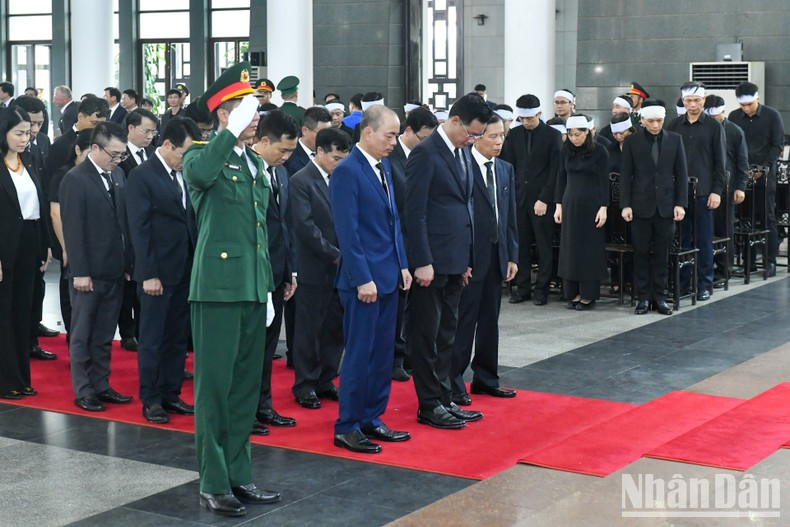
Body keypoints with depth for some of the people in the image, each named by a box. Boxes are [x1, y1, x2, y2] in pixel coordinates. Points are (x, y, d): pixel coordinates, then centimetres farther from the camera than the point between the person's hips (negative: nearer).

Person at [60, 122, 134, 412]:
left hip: (115, 269, 6)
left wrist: (128, 262, 8)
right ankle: (83, 391, 13)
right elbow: (73, 229, -12)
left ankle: (101, 386, 21)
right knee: (82, 335, 6)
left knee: (104, 335, 12)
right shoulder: (75, 179, -10)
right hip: (89, 272, -6)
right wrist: (80, 272, -15)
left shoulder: (118, 175, 9)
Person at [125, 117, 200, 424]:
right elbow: (139, 229, -12)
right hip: (158, 273, -6)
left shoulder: (185, 173, 9)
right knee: (152, 339, 4)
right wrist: (148, 274, -15)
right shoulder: (141, 176, -9)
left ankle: (170, 395, 22)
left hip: (185, 270, 6)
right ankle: (150, 400, 12)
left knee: (177, 338, 12)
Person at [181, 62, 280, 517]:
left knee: (246, 385, 12)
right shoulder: (203, 156, -6)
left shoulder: (256, 163, 16)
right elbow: (200, 174, -33)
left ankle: (239, 475, 22)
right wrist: (235, 129, -31)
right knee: (215, 386, -1)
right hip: (218, 286, -7)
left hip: (254, 287, 7)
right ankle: (213, 483, 7)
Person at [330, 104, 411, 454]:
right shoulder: (347, 172, -14)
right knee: (359, 354, -2)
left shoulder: (383, 167, 13)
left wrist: (402, 265, 12)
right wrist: (363, 279, -19)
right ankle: (346, 427, 8)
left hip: (388, 276, 8)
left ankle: (371, 419, 22)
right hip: (364, 279, -8)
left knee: (382, 353, 12)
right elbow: (347, 231, -17)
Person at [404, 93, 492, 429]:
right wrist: (422, 262, -18)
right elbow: (415, 212, -16)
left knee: (446, 334, 15)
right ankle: (429, 405, 9)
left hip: (456, 261, 9)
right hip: (433, 261, -9)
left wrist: (466, 260, 15)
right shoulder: (426, 153, -12)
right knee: (427, 335, 1)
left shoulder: (462, 153, 14)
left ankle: (444, 399, 23)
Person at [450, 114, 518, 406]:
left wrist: (512, 255, 10)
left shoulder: (506, 169, 12)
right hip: (469, 256, -7)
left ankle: (485, 378, 23)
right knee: (464, 320, -2)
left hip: (497, 256, 7)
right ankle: (453, 383, 7)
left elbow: (510, 216, 14)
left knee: (490, 319, 13)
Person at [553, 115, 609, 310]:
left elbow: (604, 181, -7)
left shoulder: (598, 151, -6)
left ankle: (588, 295, 6)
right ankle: (574, 293, 11)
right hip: (570, 204, 4)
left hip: (591, 204, -4)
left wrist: (603, 207, -12)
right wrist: (559, 204, 6)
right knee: (570, 248, 4)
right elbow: (561, 177, 10)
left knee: (590, 248, 0)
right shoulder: (567, 150, 5)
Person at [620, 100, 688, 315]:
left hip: (666, 206, 1)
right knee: (641, 253, 3)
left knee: (662, 255, 5)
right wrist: (625, 205, -6)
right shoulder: (631, 141, 0)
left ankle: (660, 297, 13)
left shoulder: (675, 140, 4)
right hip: (641, 206, -1)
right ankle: (643, 297, 11)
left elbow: (681, 174, 5)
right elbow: (625, 175, 0)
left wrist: (681, 203, -2)